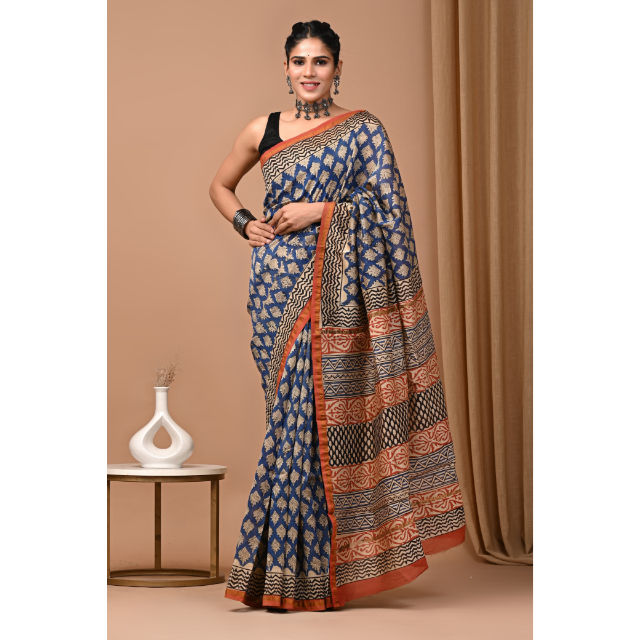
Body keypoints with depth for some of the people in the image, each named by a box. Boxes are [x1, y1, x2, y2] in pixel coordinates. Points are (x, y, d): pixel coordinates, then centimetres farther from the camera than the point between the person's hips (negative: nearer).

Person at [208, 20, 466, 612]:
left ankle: (295, 569, 2)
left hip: (337, 288, -2)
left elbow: (387, 204, -3)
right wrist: (244, 224, 7)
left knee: (312, 410, -7)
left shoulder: (362, 128, 4)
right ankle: (297, 568, 10)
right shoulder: (263, 131, 12)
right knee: (294, 408, 1)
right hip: (279, 282, 3)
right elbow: (221, 186, 25)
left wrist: (322, 210, -11)